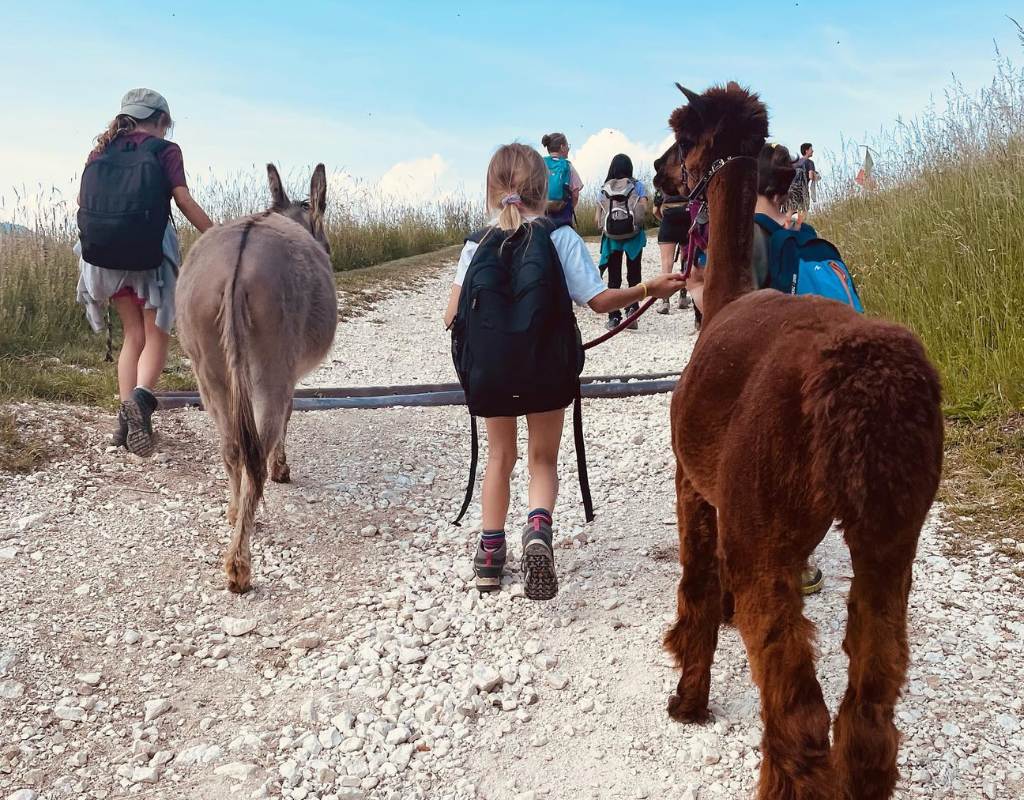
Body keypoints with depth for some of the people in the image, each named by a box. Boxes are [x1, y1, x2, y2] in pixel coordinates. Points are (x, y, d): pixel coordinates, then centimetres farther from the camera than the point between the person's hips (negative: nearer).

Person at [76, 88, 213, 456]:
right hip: (149, 254, -4)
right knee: (157, 334, 9)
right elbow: (185, 201, -9)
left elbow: (82, 200, 6)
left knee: (134, 334, 17)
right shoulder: (165, 150, -1)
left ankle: (126, 416, 7)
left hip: (104, 254, 4)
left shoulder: (102, 150, 11)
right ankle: (141, 395, -19)